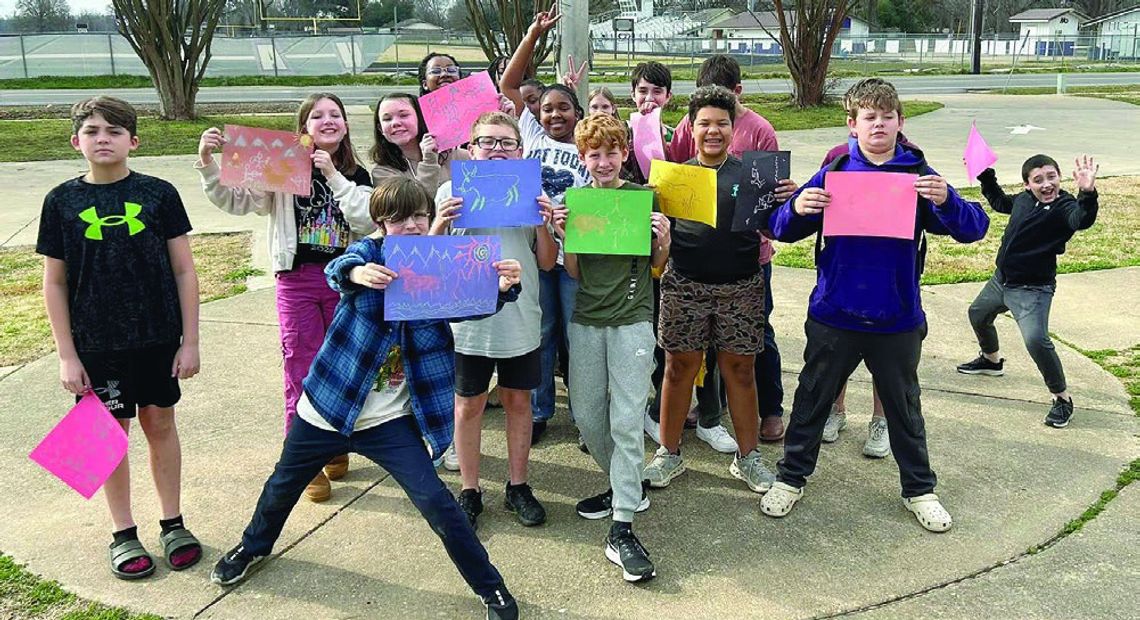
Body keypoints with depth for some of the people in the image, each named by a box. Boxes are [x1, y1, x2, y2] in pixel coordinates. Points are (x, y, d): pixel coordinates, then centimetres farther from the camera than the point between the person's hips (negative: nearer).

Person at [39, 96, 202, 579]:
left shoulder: (158, 194, -3)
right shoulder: (62, 201, -2)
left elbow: (184, 271, -1)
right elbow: (54, 283, 2)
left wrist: (190, 340, -3)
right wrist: (66, 354, -2)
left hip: (158, 337, 0)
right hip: (96, 344, 0)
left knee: (160, 424, 11)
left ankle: (173, 524, 25)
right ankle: (123, 534, 23)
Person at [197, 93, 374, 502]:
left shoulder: (356, 176, 6)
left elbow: (367, 223, -11)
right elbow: (234, 200, -7)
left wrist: (333, 176, -16)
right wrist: (207, 162, -22)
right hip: (297, 280, -2)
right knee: (303, 372, 0)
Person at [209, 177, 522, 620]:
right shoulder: (370, 252, -10)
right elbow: (338, 269, -31)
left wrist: (504, 286, -42)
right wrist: (356, 272, -55)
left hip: (390, 420, -1)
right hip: (328, 406, 1)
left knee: (435, 501, -11)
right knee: (283, 486, 23)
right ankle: (254, 546, 54)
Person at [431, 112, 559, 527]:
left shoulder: (532, 193, 4)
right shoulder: (451, 192, 0)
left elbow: (547, 263, 6)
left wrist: (543, 224, -11)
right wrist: (441, 223, -15)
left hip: (521, 320, 2)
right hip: (467, 319, -1)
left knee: (518, 400, 12)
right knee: (469, 403, 9)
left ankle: (517, 486, 28)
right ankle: (470, 490, 24)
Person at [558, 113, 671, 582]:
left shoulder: (644, 197, 0)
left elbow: (657, 266, 7)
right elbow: (574, 273, 6)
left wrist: (663, 239, -14)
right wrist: (564, 237, -11)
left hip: (632, 319, -3)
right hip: (586, 319, 3)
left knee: (626, 420, -8)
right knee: (587, 417, 8)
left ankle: (621, 529, -4)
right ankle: (626, 489, 32)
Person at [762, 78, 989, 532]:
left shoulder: (919, 176, -1)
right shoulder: (834, 172, -1)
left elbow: (974, 229, -6)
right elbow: (781, 229, 0)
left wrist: (946, 200, -26)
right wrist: (797, 209, -23)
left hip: (897, 320, 0)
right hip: (833, 316, 0)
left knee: (904, 406, 16)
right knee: (812, 399, 12)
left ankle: (919, 489, 34)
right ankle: (791, 477, 30)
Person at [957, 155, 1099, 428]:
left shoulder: (1064, 206, -21)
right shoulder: (1024, 199, -1)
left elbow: (1082, 220, -46)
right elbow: (1000, 202, 22)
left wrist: (1087, 193, -64)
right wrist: (985, 175, 17)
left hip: (1032, 290, -8)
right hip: (1001, 279, 8)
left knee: (1036, 340, -25)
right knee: (978, 314, 29)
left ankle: (1062, 398, -6)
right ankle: (992, 360, 57)